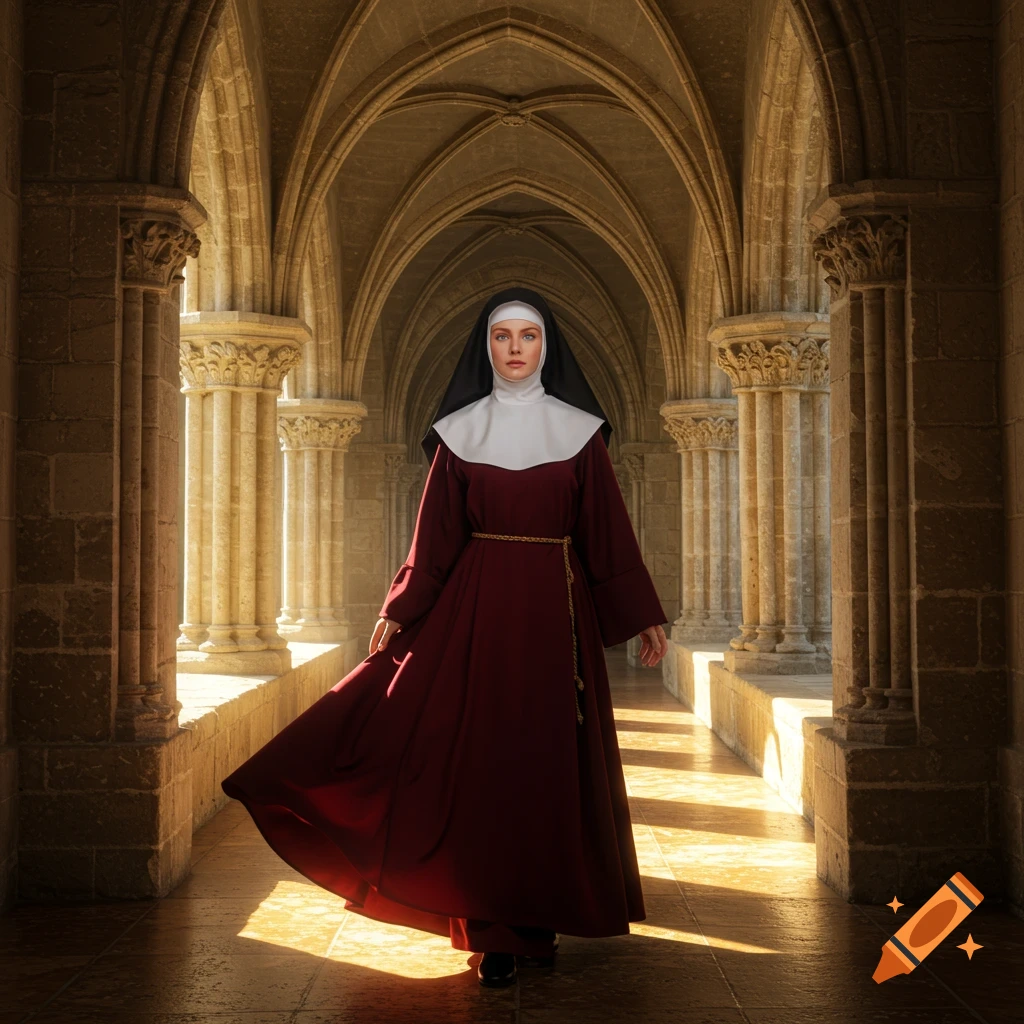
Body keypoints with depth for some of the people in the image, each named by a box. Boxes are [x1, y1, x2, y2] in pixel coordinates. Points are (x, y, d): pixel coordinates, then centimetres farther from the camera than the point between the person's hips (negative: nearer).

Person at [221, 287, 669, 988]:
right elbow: (436, 537, 5)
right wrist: (397, 614, 0)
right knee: (482, 760, -2)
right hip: (477, 609, 0)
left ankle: (542, 918, 16)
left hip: (555, 611, 0)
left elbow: (609, 532, 4)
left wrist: (645, 617, 3)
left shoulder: (578, 430, 4)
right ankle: (500, 933, 5)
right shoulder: (458, 430, 5)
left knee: (550, 762, 3)